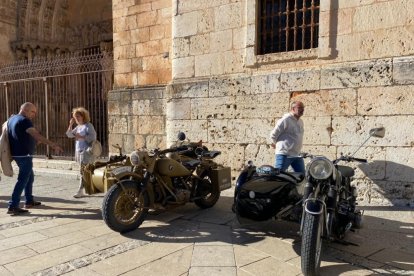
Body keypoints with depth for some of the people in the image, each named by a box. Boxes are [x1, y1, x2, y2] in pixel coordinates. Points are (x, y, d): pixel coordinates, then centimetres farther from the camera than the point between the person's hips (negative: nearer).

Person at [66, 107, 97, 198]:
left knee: (83, 171, -10)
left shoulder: (88, 125, -5)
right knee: (84, 172, 9)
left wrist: (81, 137, -20)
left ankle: (80, 191, -10)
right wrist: (71, 125, 4)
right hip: (79, 151, 8)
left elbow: (93, 137, -16)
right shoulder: (78, 127, 18)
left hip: (86, 152, -8)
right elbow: (69, 135, 15)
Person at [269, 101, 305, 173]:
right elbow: (273, 135, -11)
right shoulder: (285, 120, -14)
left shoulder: (300, 122, 13)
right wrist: (277, 145, 5)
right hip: (284, 154, -8)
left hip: (297, 155, 9)